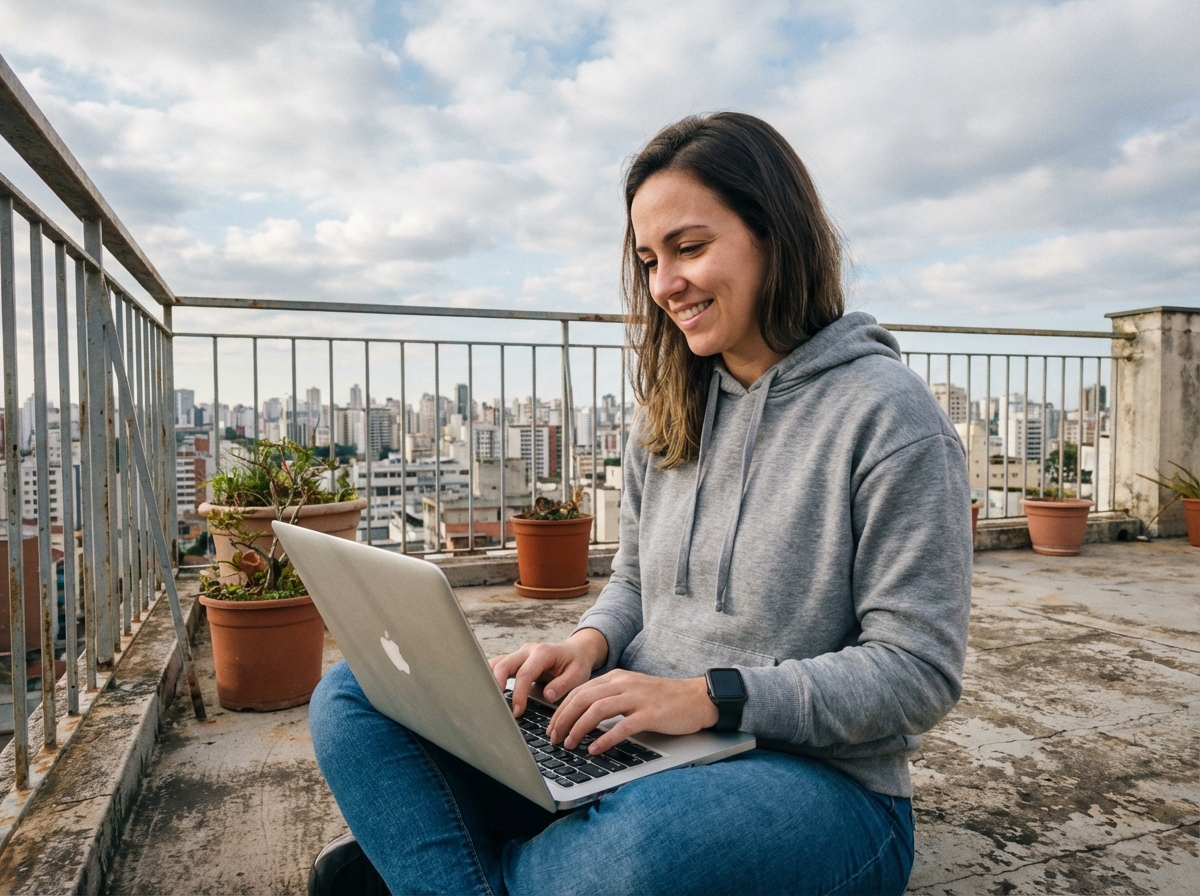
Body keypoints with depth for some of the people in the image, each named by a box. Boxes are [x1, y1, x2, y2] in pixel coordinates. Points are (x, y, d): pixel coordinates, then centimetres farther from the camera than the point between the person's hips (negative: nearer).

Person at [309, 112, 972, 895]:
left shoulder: (887, 413, -12)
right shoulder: (670, 413, 9)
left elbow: (920, 671, -13)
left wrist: (711, 695, -22)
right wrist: (589, 644, -7)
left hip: (819, 782, -5)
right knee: (354, 697, -6)